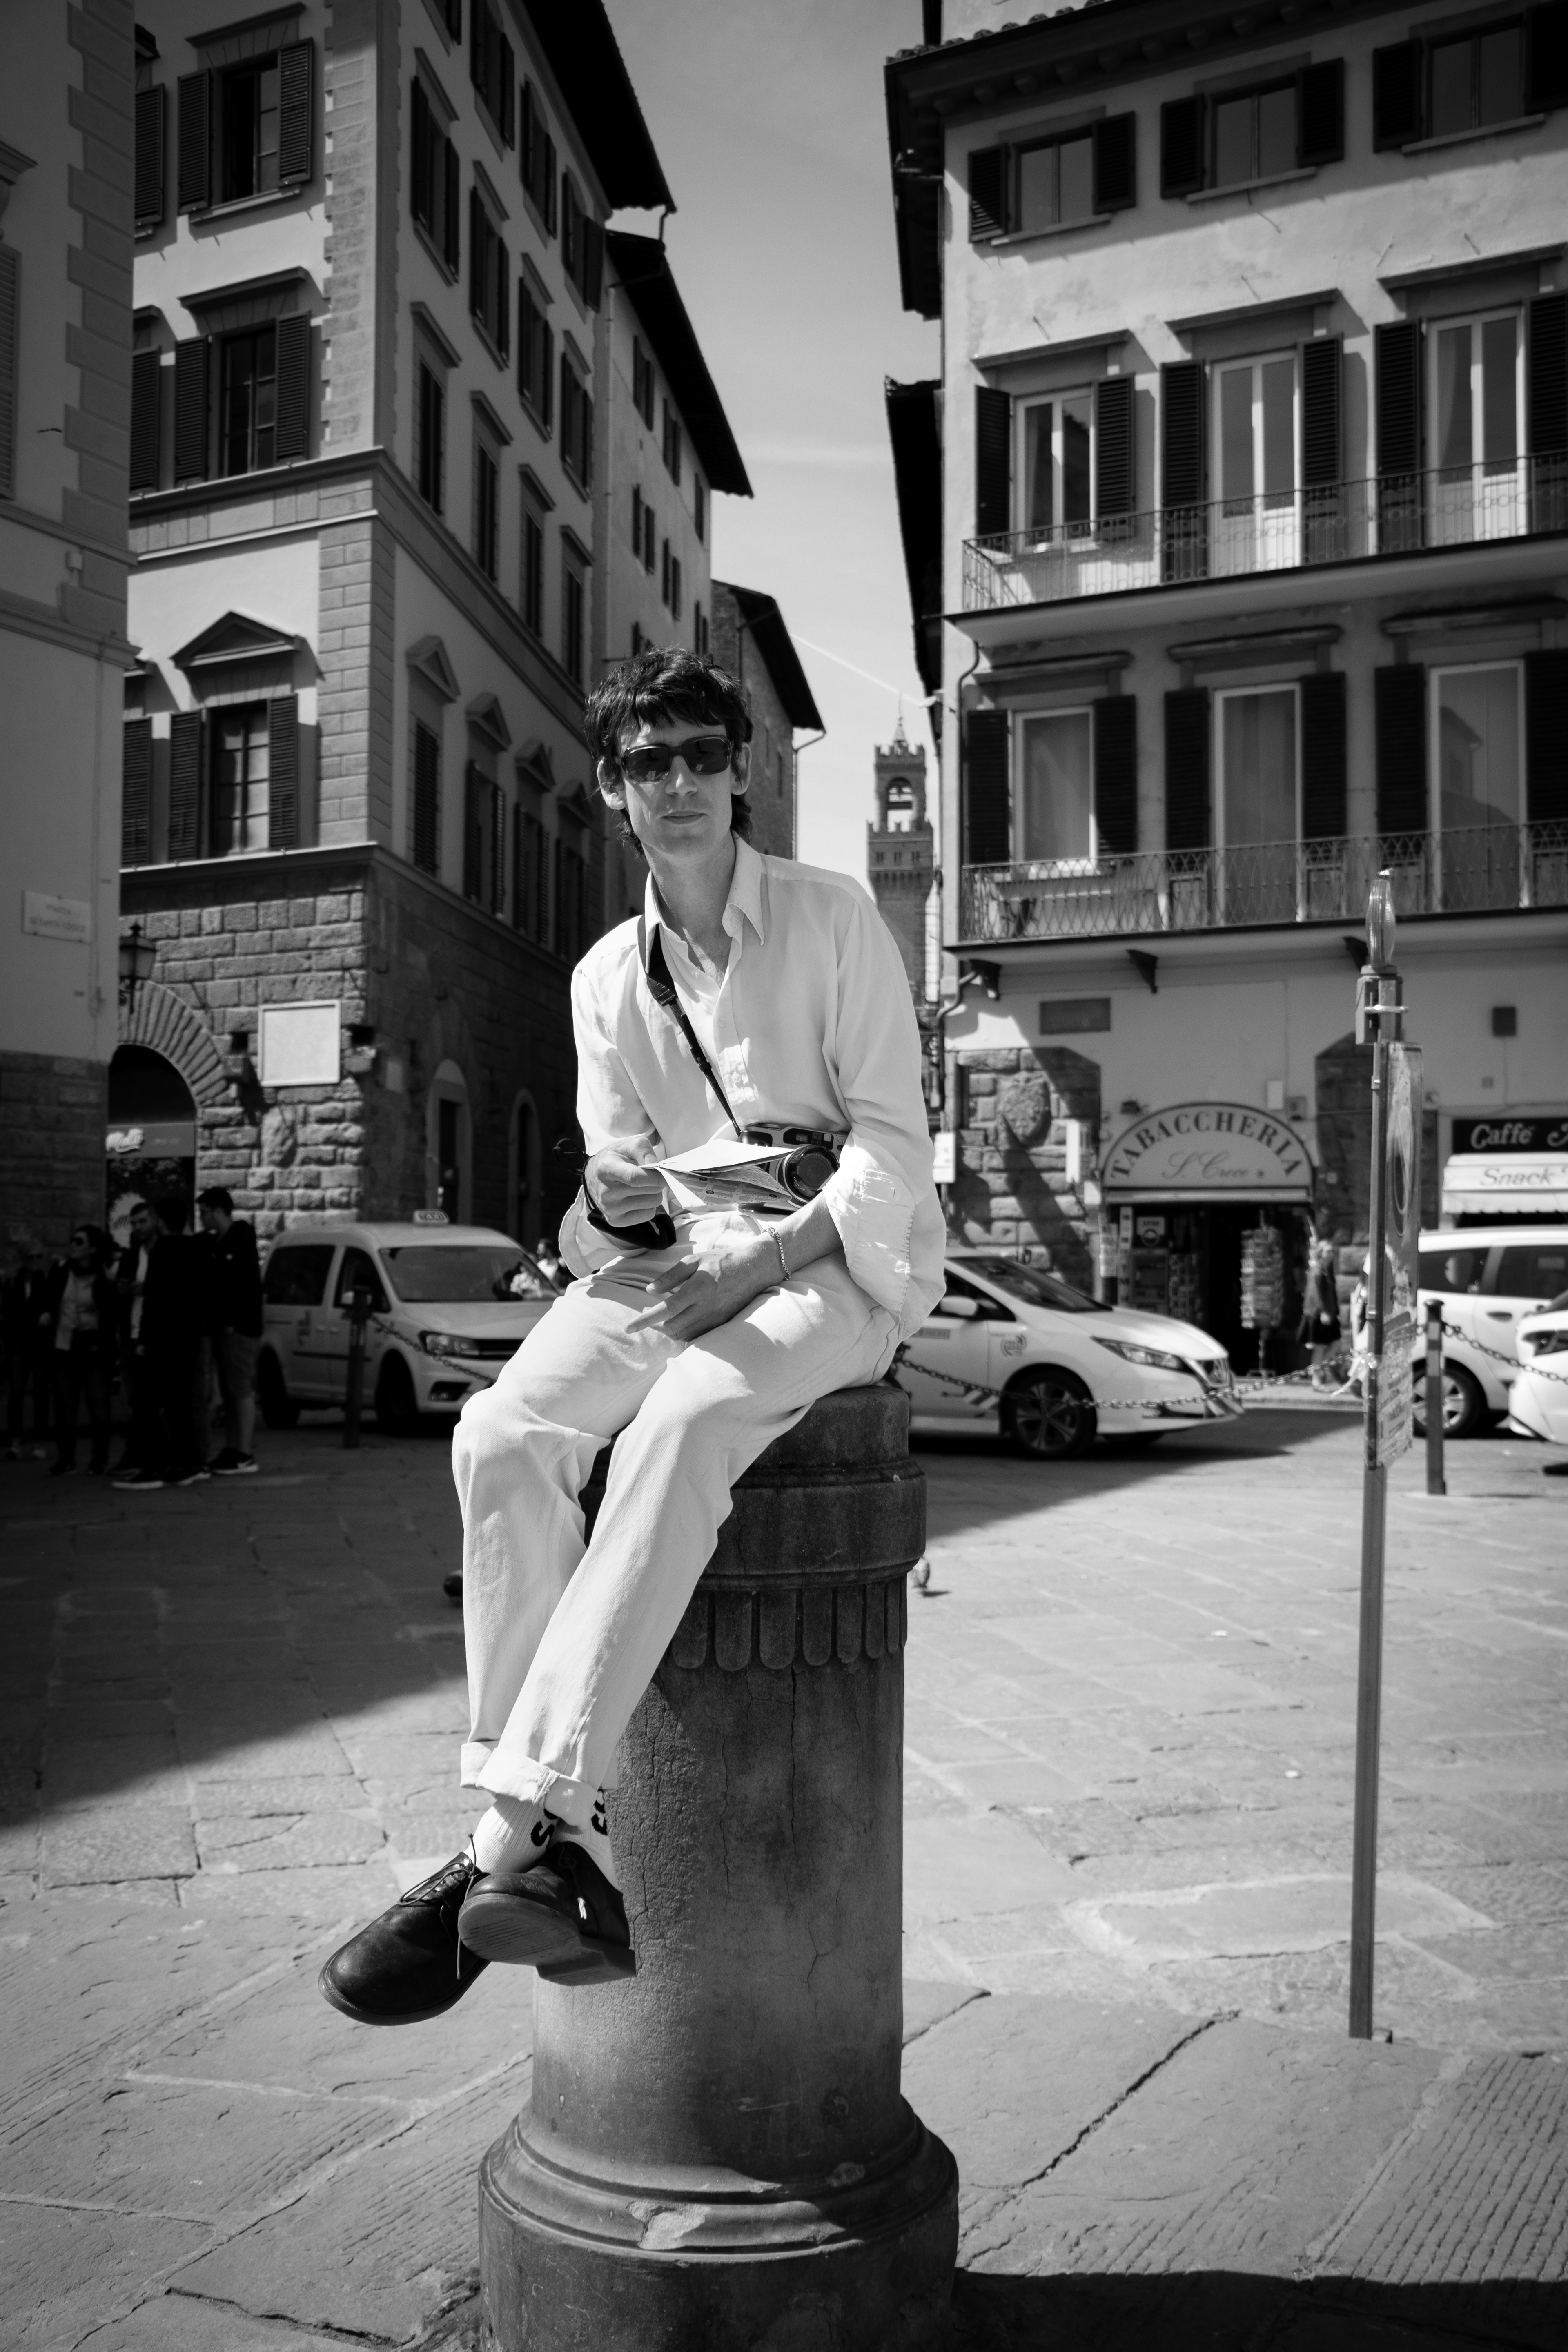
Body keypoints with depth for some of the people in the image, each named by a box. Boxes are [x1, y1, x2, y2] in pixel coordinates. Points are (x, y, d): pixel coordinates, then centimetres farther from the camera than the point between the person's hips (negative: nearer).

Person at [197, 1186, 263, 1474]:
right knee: (229, 1392, 10)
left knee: (242, 1390, -8)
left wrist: (234, 1322, -20)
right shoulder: (215, 1243, 17)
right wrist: (213, 1322, 8)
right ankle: (232, 1450, 15)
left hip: (239, 1328, -9)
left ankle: (245, 1456, -7)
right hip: (222, 1327, 9)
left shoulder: (241, 1241, -10)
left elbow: (250, 1286, -17)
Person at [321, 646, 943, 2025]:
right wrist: (619, 1202, -14)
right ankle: (560, 1839, -25)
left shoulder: (833, 923, 1)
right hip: (680, 1252, 4)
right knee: (503, 1434, -26)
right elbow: (619, 1183, 12)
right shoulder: (608, 978, 14)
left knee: (682, 1421, -36)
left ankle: (510, 1839, -36)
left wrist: (758, 1266, -20)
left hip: (840, 1253, -4)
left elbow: (892, 1145, -6)